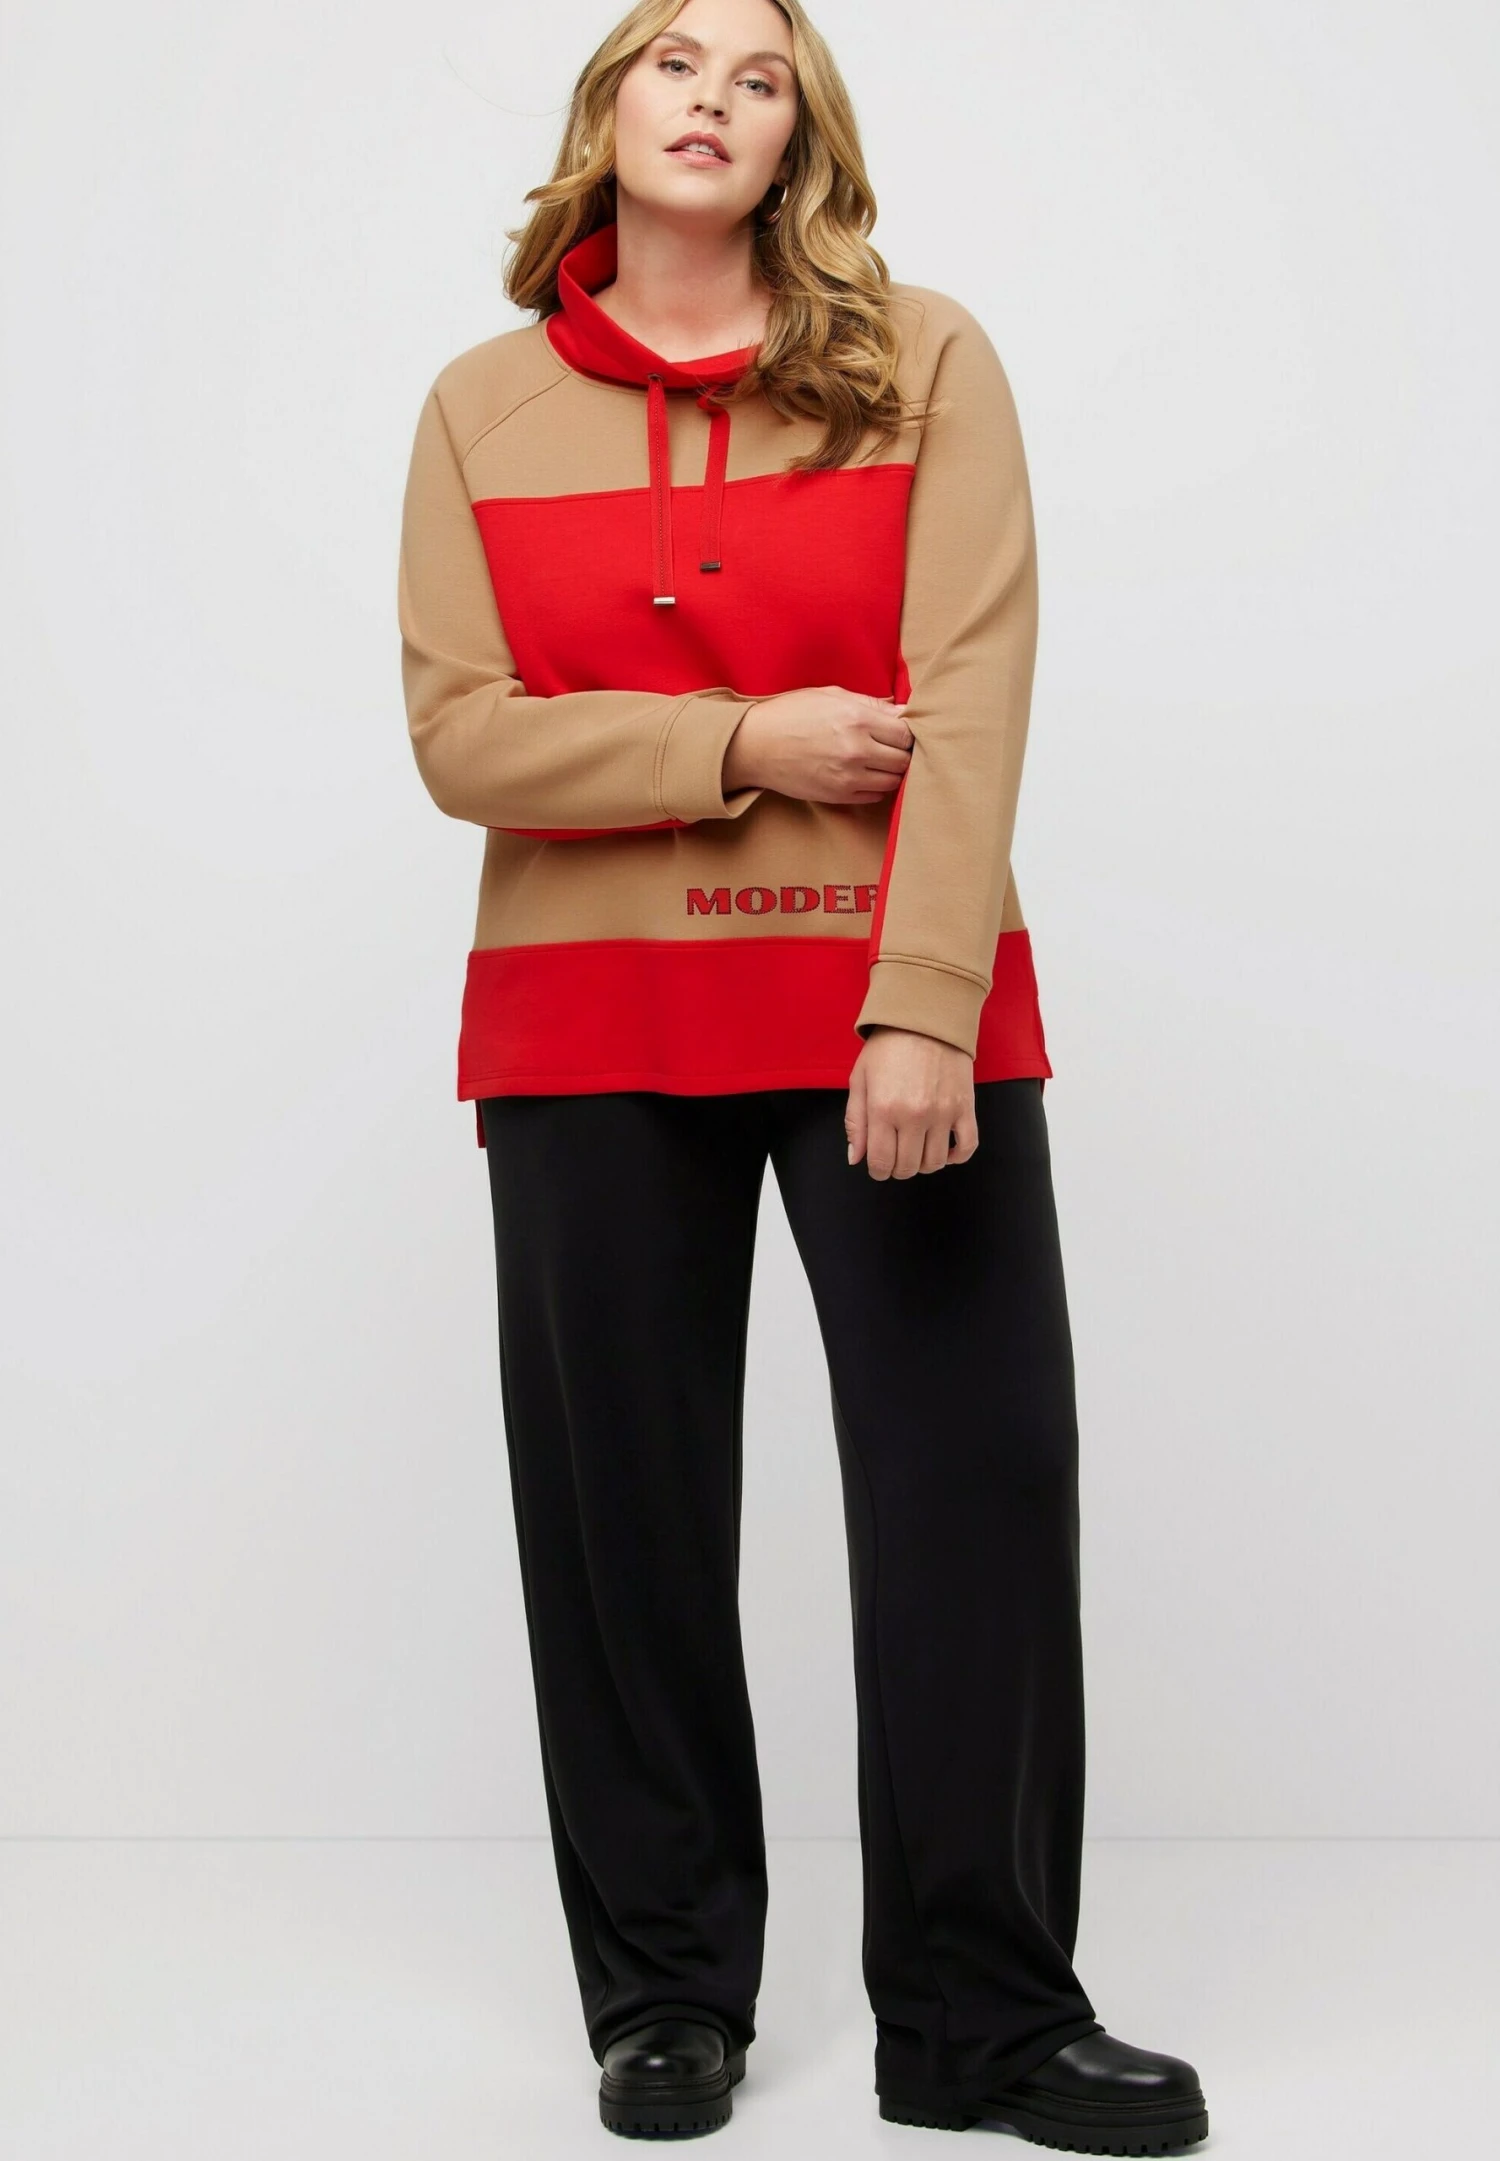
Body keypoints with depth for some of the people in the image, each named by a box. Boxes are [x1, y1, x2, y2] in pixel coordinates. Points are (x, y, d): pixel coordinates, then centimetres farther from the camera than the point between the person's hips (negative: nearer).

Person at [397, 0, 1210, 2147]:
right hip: (589, 1034, 1)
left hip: (897, 1005, -1)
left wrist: (924, 1002, -18)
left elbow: (973, 695, -7)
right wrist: (751, 744, -12)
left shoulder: (923, 363, 3)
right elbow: (460, 734, -2)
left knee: (979, 1478, -3)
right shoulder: (486, 409, 8)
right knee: (628, 1506, 5)